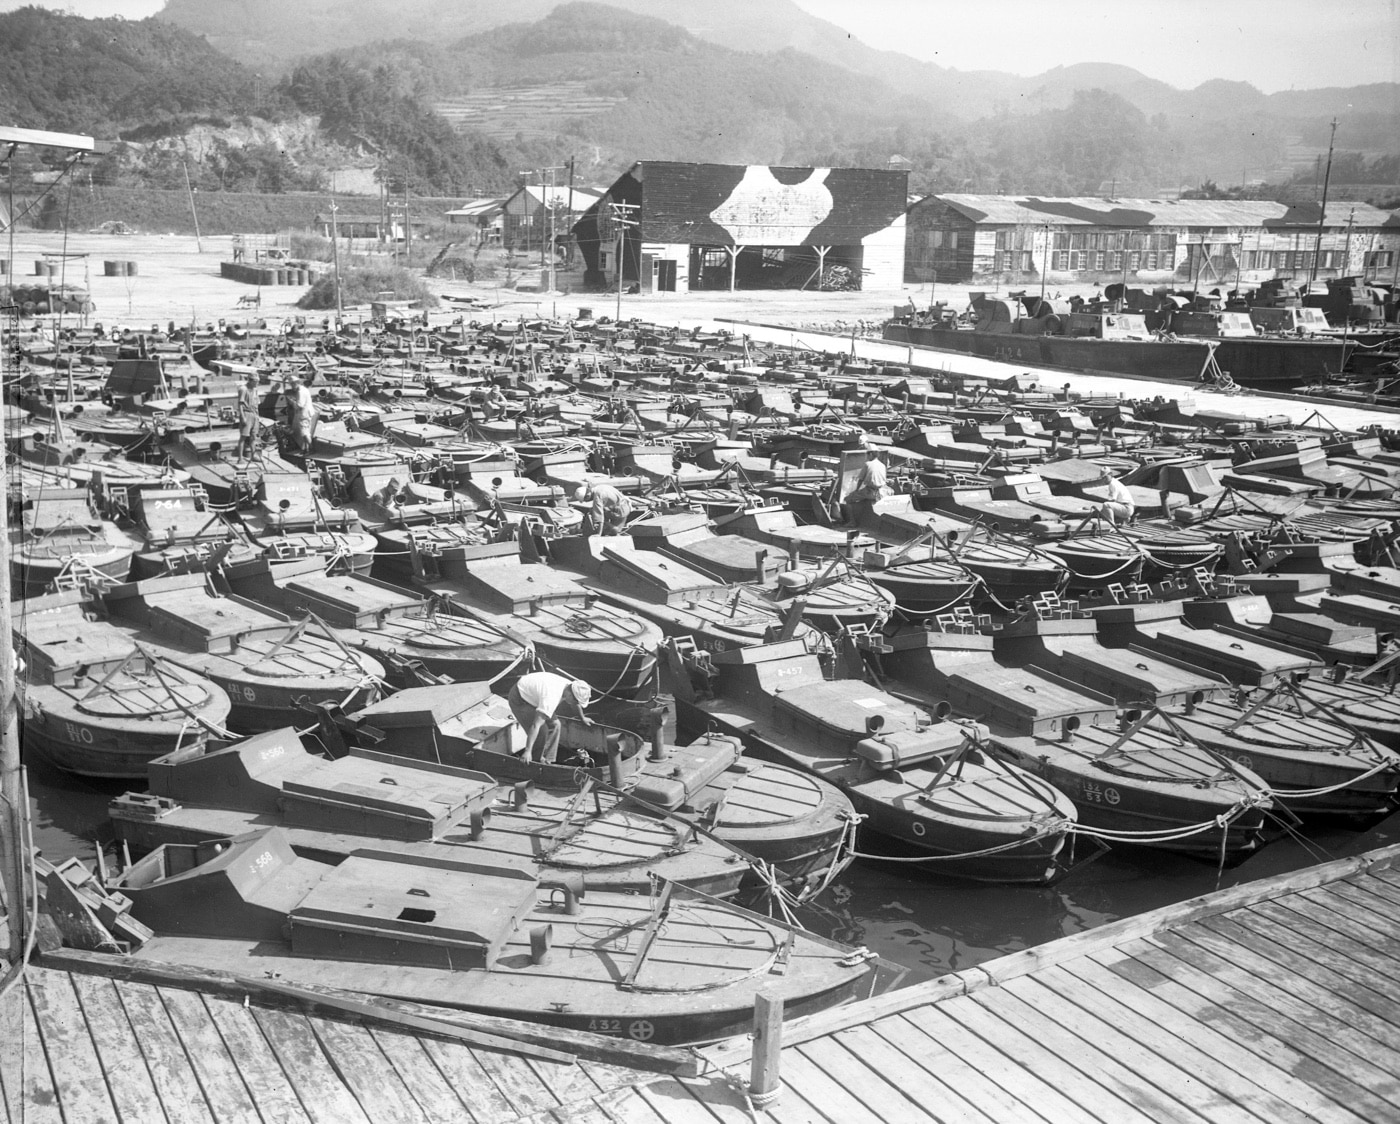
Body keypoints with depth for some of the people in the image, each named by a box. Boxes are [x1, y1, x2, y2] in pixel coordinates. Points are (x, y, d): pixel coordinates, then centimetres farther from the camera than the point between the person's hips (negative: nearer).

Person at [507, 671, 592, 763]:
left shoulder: (570, 686, -13)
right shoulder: (552, 697, -39)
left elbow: (575, 703, 14)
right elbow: (536, 725, -43)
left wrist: (583, 718, 30)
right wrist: (527, 751, -45)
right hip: (518, 699, -9)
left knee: (554, 725, 3)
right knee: (541, 731, -19)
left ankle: (548, 761, 11)